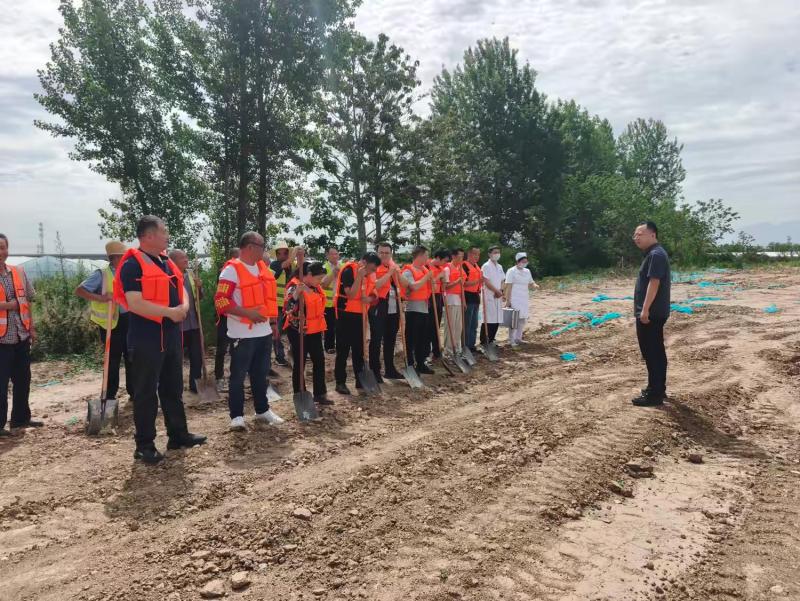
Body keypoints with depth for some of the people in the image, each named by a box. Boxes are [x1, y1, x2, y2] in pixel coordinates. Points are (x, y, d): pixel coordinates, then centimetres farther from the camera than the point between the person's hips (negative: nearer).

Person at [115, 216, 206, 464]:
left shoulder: (166, 262, 14)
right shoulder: (133, 265, -13)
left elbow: (180, 289, 18)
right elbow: (135, 303, -22)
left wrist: (184, 306, -3)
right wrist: (169, 312, -20)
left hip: (171, 336, 9)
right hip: (146, 338, -9)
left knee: (173, 388, 16)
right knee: (146, 393, 1)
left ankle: (178, 434, 28)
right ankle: (144, 445, 11)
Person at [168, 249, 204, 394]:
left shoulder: (191, 274, 9)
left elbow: (199, 298, 13)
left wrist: (199, 287, -4)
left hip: (194, 323, 6)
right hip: (177, 325, -6)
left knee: (197, 355, 10)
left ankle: (195, 384, 23)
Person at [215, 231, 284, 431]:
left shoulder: (262, 267, 12)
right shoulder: (232, 270, -13)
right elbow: (220, 301, -19)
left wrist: (273, 320, 17)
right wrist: (248, 313, -24)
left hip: (264, 331, 8)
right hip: (242, 333, -8)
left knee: (261, 374, 16)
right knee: (238, 375, 1)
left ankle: (262, 410, 27)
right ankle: (236, 416, 10)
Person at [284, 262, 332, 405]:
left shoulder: (315, 286, 6)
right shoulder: (295, 286, -18)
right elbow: (287, 309, -28)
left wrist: (321, 326, 20)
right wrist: (297, 293, -40)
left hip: (314, 330, 8)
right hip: (298, 331, -8)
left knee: (319, 361, 11)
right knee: (299, 364, 3)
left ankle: (320, 394, 22)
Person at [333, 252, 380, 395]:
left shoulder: (369, 274, 6)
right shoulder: (349, 270, -17)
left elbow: (372, 293, 14)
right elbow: (351, 294, -24)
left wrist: (369, 299, -9)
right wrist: (359, 276, -27)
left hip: (359, 314, 7)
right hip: (345, 314, -7)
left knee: (359, 348, 13)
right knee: (343, 349, -2)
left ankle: (360, 379, 23)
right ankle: (340, 382, 6)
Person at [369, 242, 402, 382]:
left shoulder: (394, 267, 13)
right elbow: (375, 285, -23)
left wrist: (396, 271, -6)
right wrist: (389, 273, -22)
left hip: (393, 308, 7)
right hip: (378, 308, -7)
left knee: (390, 340, 14)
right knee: (376, 340, -3)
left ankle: (390, 369, 25)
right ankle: (375, 371, 2)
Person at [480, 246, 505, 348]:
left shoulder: (500, 267, 16)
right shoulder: (486, 266, -7)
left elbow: (502, 281, 17)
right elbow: (486, 282, -14)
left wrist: (501, 292, -1)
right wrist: (497, 291, -12)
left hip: (498, 297, 7)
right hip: (489, 297, -7)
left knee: (497, 320, 8)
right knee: (488, 320, -8)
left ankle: (491, 341, 19)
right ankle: (484, 342, -1)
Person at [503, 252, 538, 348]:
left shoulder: (527, 271, 12)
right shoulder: (511, 271, -7)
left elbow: (530, 284, 18)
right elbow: (508, 286, -10)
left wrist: (535, 285, -6)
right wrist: (507, 300, -15)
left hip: (524, 300, 7)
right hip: (514, 300, -7)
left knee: (522, 319, 9)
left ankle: (518, 338, 21)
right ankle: (512, 341, 0)